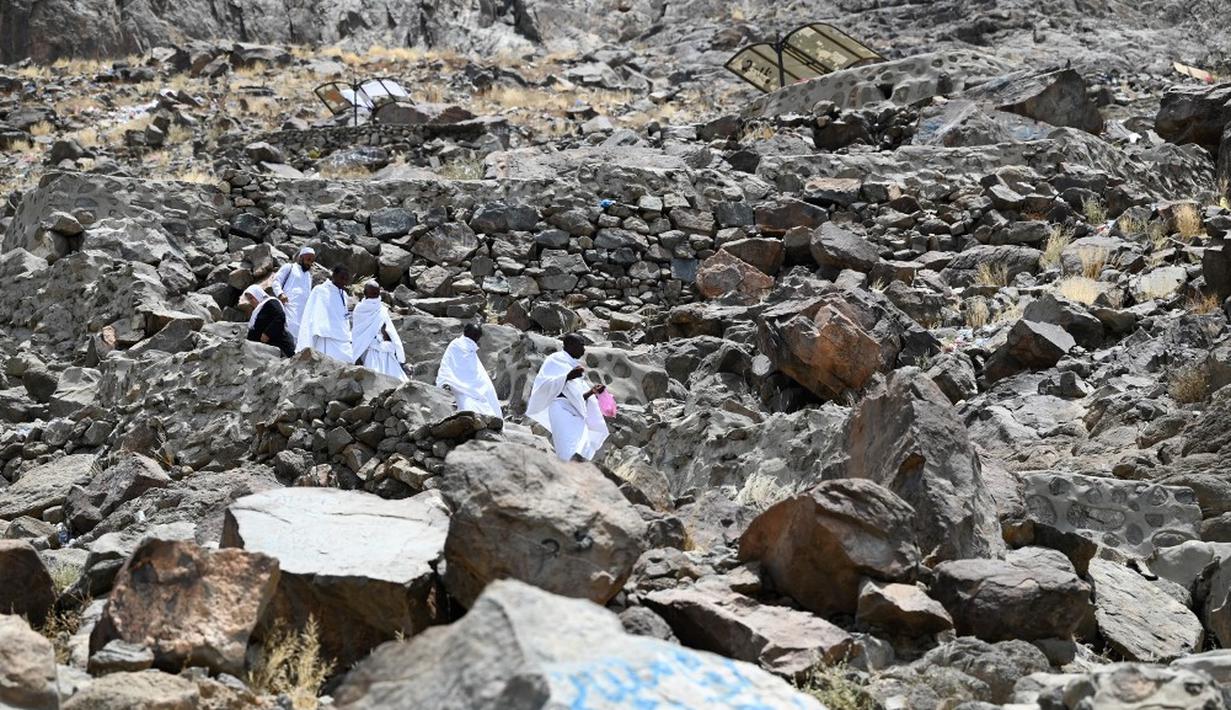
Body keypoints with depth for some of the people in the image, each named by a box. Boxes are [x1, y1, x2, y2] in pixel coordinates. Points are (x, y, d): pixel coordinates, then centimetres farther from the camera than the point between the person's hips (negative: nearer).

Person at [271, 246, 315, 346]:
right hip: (288, 305, -6)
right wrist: (280, 294, -16)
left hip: (303, 311, 6)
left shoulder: (309, 275, 31)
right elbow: (276, 281, 3)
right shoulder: (289, 267, 13)